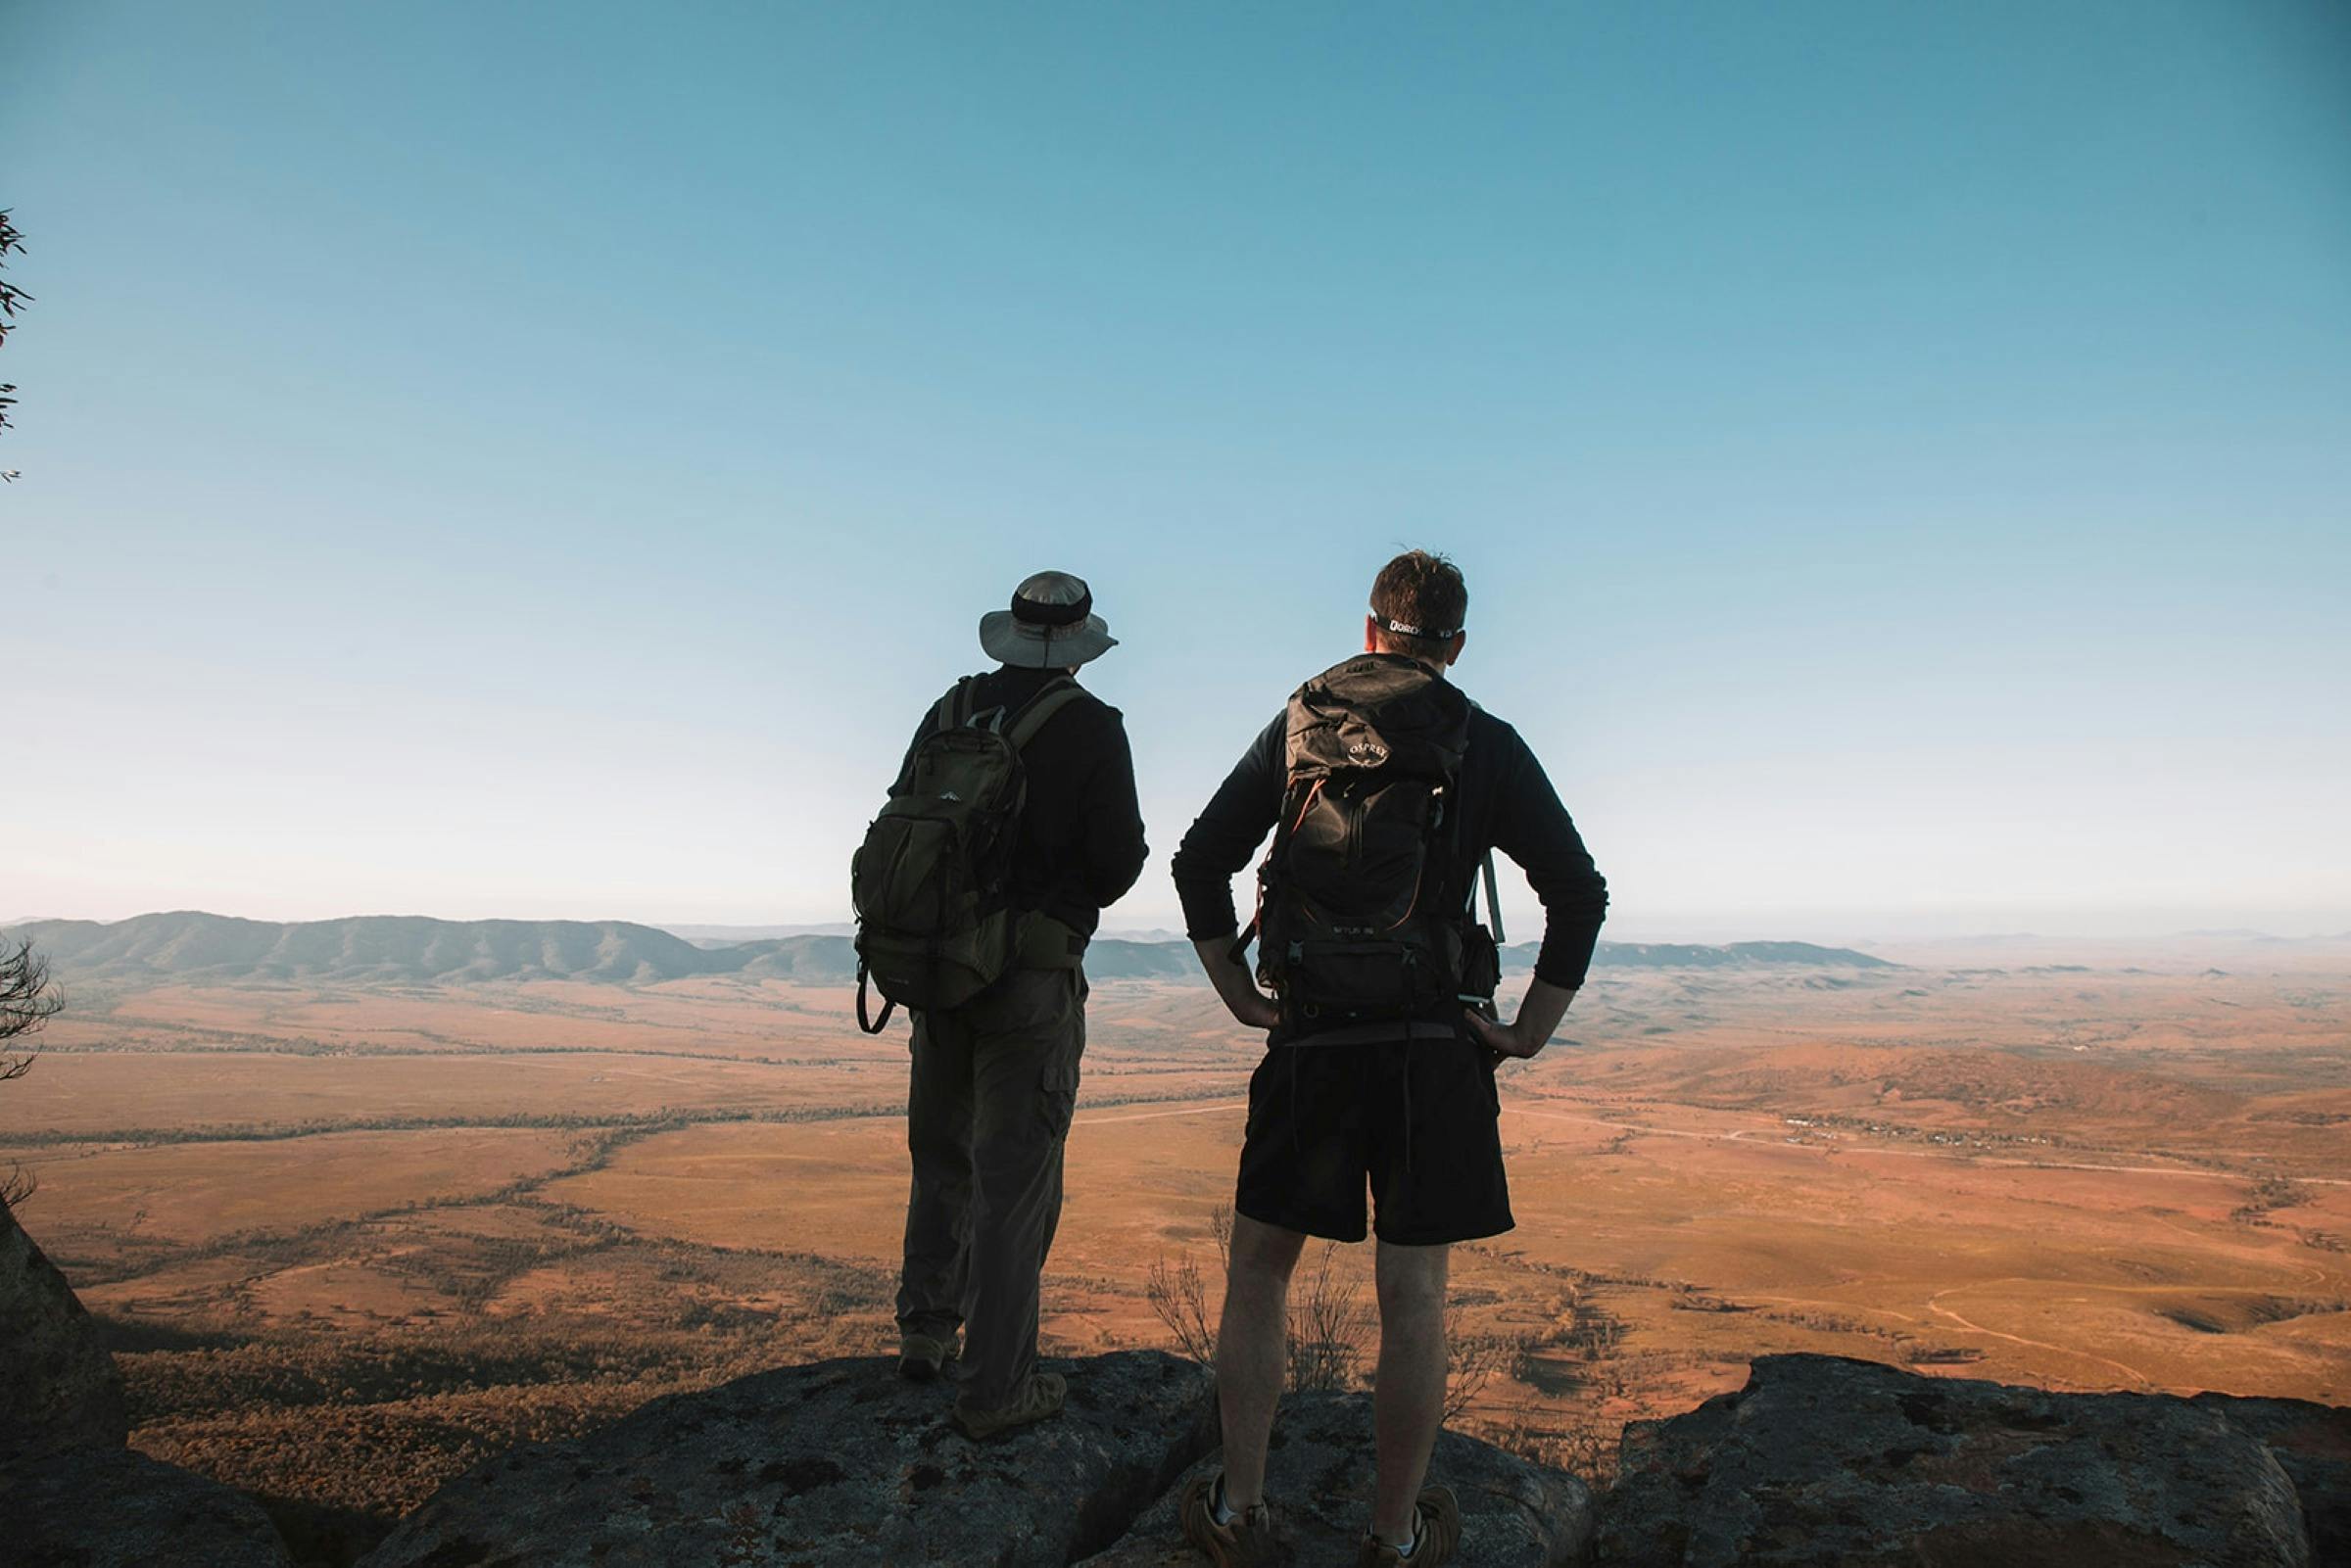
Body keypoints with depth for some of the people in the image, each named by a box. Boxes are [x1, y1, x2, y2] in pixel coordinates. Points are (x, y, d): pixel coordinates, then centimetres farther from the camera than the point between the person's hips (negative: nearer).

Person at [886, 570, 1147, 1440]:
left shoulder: (950, 709, 4)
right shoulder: (1091, 726, -9)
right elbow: (1119, 856, -12)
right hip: (1032, 976, -5)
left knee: (943, 1153, 21)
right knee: (1016, 1173, 3)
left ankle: (925, 1331, 35)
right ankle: (995, 1385, 11)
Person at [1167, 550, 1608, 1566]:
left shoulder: (1298, 724, 6)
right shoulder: (1487, 745, 1)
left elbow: (1200, 863, 3)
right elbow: (1580, 895, -3)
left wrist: (1241, 997, 7)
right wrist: (1529, 1032, 2)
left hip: (1309, 1042, 1)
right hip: (1435, 1049, -1)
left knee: (1258, 1271, 15)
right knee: (1413, 1299, 8)